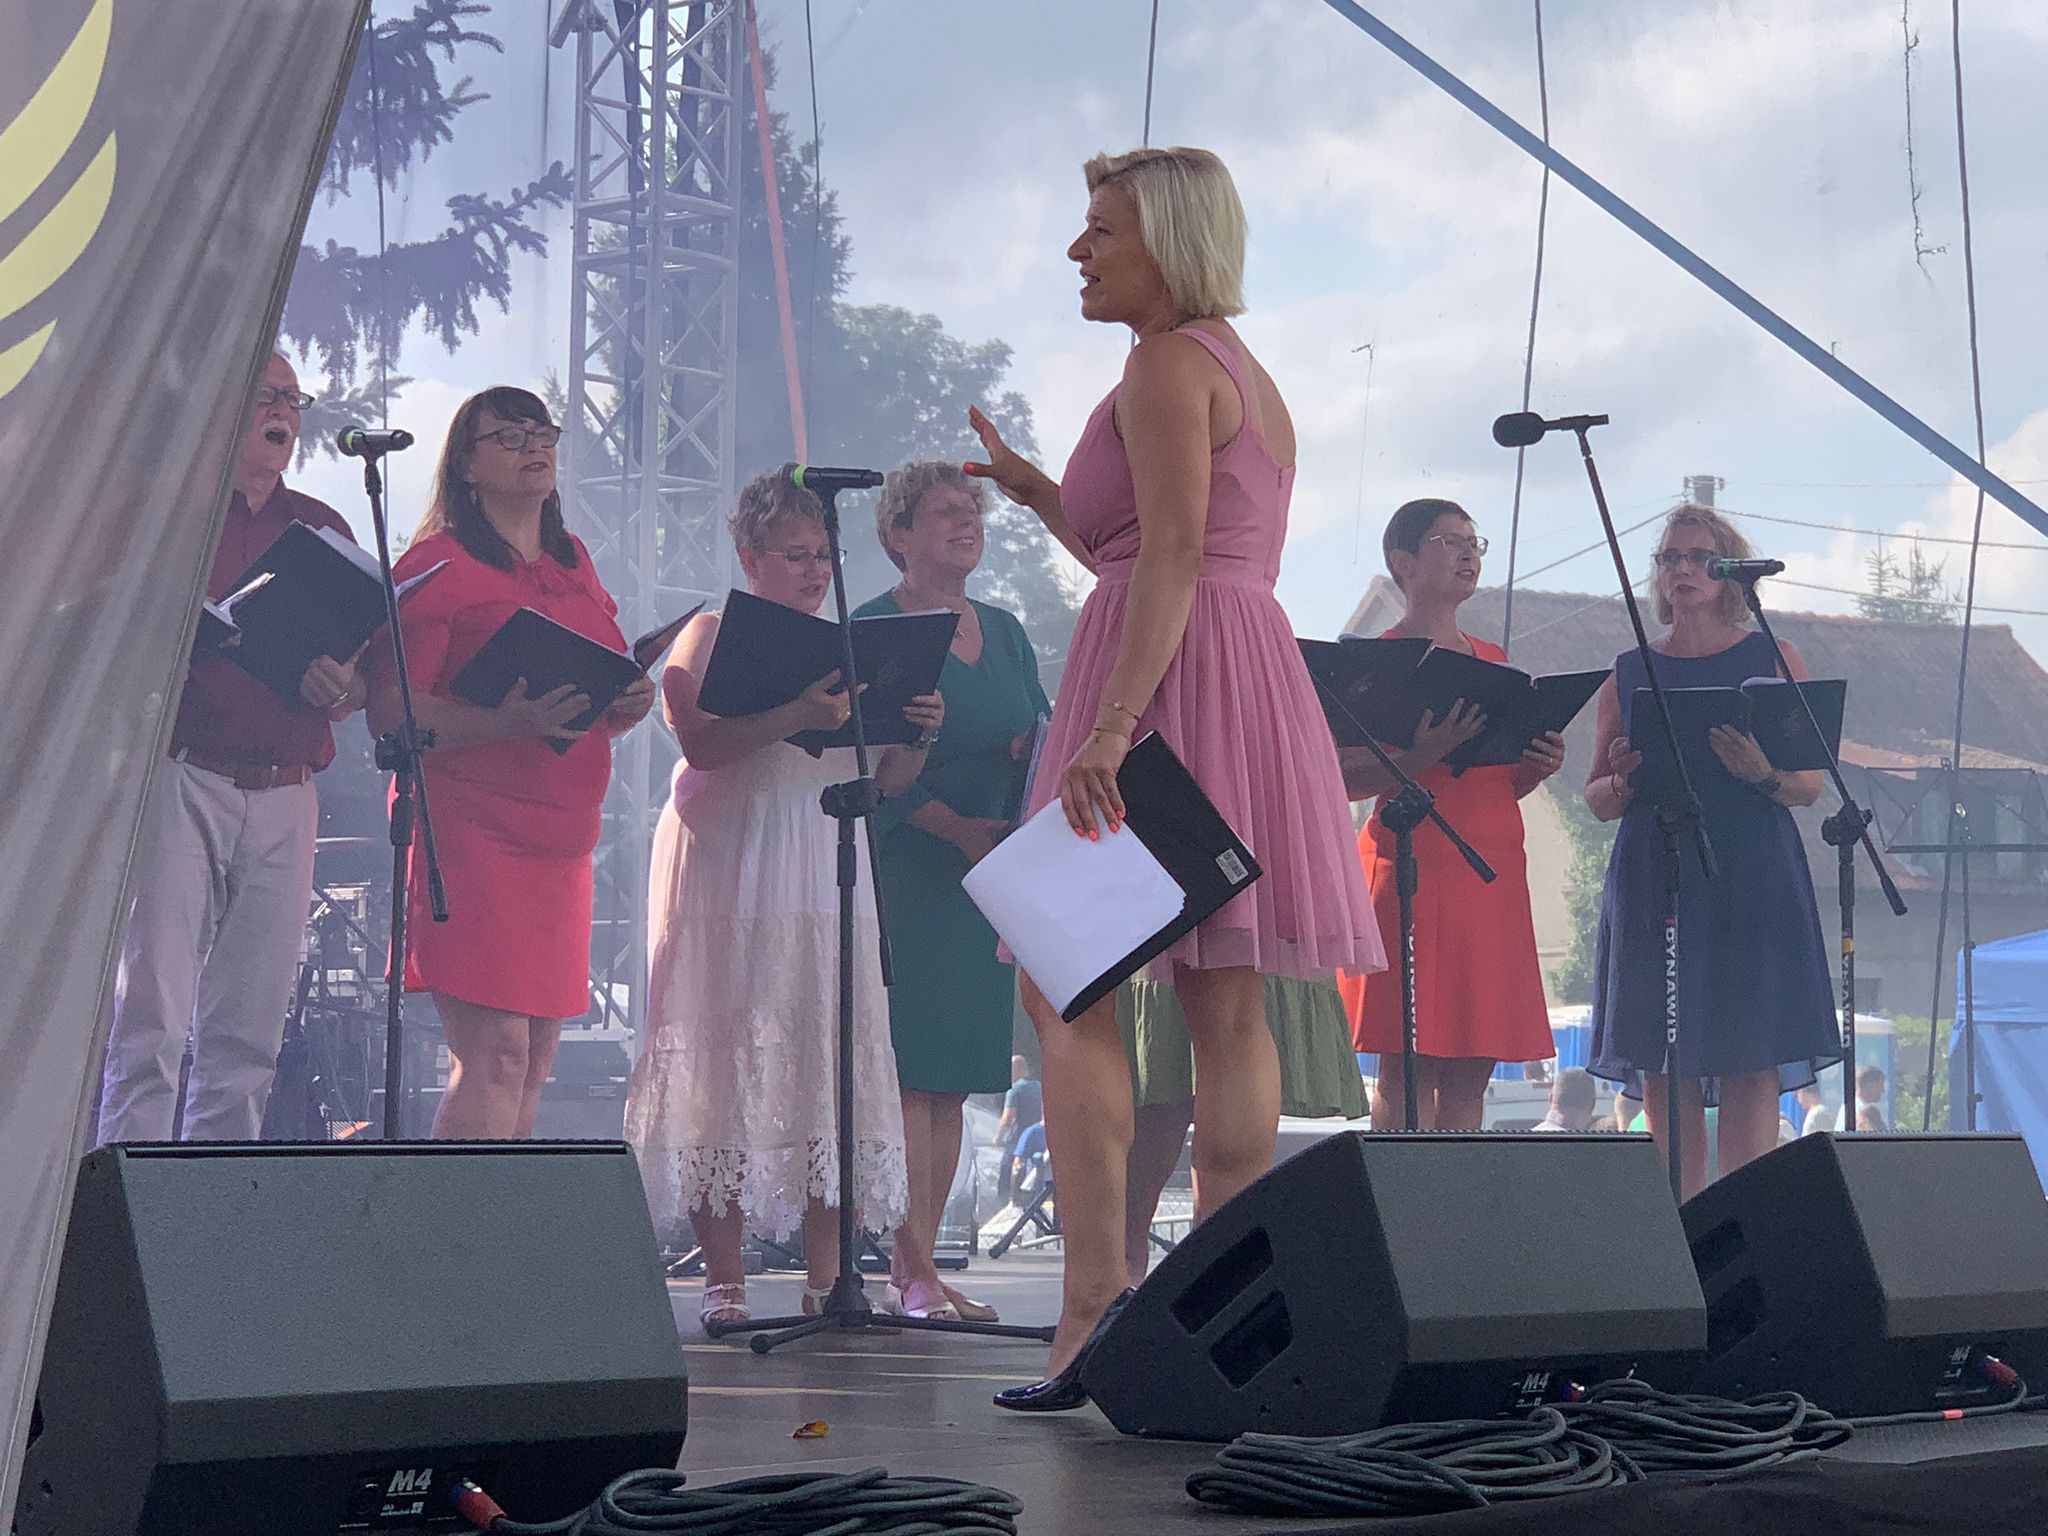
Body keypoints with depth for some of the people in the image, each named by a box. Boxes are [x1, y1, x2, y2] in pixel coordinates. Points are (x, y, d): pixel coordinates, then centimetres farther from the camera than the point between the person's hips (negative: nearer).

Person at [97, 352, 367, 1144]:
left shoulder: (323, 529, 19)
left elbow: (365, 677, 18)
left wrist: (341, 690, -5)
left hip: (285, 799, 4)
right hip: (181, 779, -4)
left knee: (248, 1033, 2)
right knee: (153, 1014, -10)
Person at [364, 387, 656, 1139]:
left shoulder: (573, 563, 18)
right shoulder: (439, 563, -3)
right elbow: (388, 711, -11)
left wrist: (626, 706, 4)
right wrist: (503, 724, -24)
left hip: (559, 836, 7)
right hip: (469, 827, -7)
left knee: (534, 1061, 5)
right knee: (495, 1053, -14)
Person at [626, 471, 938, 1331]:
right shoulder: (709, 635, 3)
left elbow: (886, 781, 16)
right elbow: (700, 743, -15)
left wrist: (915, 736, -5)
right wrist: (797, 717, -29)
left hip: (828, 869, 5)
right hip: (729, 869, -4)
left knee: (830, 1062, -1)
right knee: (726, 1062, -6)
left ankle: (826, 1278, 1)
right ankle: (723, 1279, -2)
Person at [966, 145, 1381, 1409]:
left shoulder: (1168, 363, -6)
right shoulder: (1251, 379, 23)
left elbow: (1173, 559, -18)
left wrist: (1110, 724, -26)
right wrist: (1040, 494, 27)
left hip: (1171, 685, -10)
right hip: (1253, 672, 10)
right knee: (1226, 1003, 4)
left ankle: (1097, 1294, -18)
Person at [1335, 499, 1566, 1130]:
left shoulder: (1493, 662, 19)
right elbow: (1341, 777, -10)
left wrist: (1538, 766, 3)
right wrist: (1422, 757, -23)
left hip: (1494, 870, 6)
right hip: (1413, 866, -6)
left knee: (1472, 1066, 3)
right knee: (1407, 1064, -9)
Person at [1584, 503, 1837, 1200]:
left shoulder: (1773, 659, 9)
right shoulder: (1628, 673, 13)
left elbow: (1810, 785, 4)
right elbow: (1597, 800, 14)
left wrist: (1761, 772, -17)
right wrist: (1623, 781, -8)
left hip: (1753, 879, -2)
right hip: (1654, 877, 2)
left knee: (1749, 1062, -8)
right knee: (1663, 1064, -1)